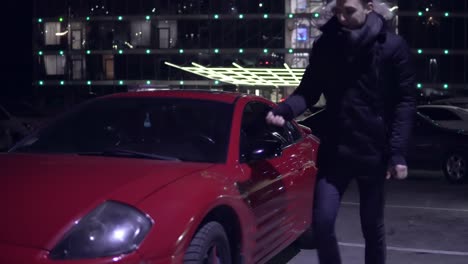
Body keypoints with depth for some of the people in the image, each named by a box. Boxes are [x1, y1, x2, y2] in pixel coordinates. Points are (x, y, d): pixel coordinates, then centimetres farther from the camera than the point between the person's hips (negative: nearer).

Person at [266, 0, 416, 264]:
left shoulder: (393, 46, -6)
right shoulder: (325, 45, 2)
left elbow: (405, 102, -6)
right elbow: (309, 90, 4)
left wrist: (398, 152, -13)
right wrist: (283, 110, -17)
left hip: (374, 152, -2)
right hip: (335, 150, 2)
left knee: (373, 227, 10)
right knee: (322, 222, -2)